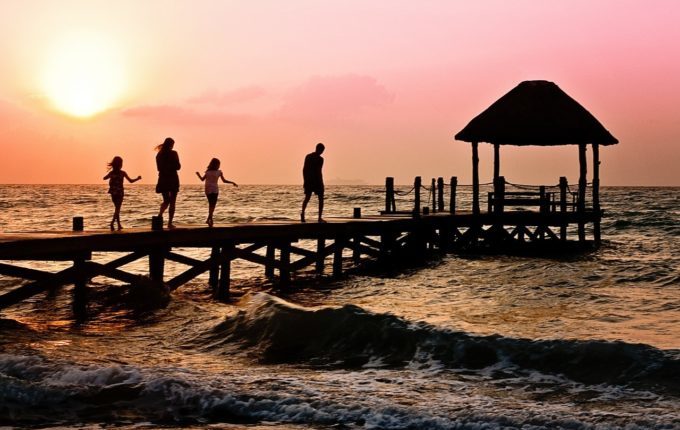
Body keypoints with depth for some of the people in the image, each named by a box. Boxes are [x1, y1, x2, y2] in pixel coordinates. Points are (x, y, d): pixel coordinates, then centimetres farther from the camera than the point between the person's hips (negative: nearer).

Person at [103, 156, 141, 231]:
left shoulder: (111, 173, -1)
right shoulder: (122, 173, -9)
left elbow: (104, 178, 15)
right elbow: (131, 181, -6)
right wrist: (138, 178, 8)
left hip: (113, 193, 3)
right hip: (120, 192, -3)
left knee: (117, 208, 16)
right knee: (117, 208, -1)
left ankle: (119, 225, 21)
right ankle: (113, 222, -24)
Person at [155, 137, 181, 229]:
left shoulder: (159, 155, 5)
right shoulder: (173, 153, -8)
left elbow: (159, 168, 11)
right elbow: (178, 167, -6)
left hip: (162, 179, 4)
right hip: (172, 179, -4)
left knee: (166, 200, 17)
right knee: (172, 202, 3)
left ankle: (159, 215, -9)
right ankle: (170, 223, 0)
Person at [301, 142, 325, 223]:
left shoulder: (308, 156, 7)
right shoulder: (320, 159, -10)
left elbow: (304, 169, 8)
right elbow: (319, 171, -16)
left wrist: (305, 181, 15)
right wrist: (321, 183, -12)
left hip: (308, 180, 5)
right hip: (317, 180, -5)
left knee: (307, 197, 14)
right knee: (320, 198, 6)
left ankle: (303, 212, -12)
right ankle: (320, 218, 1)